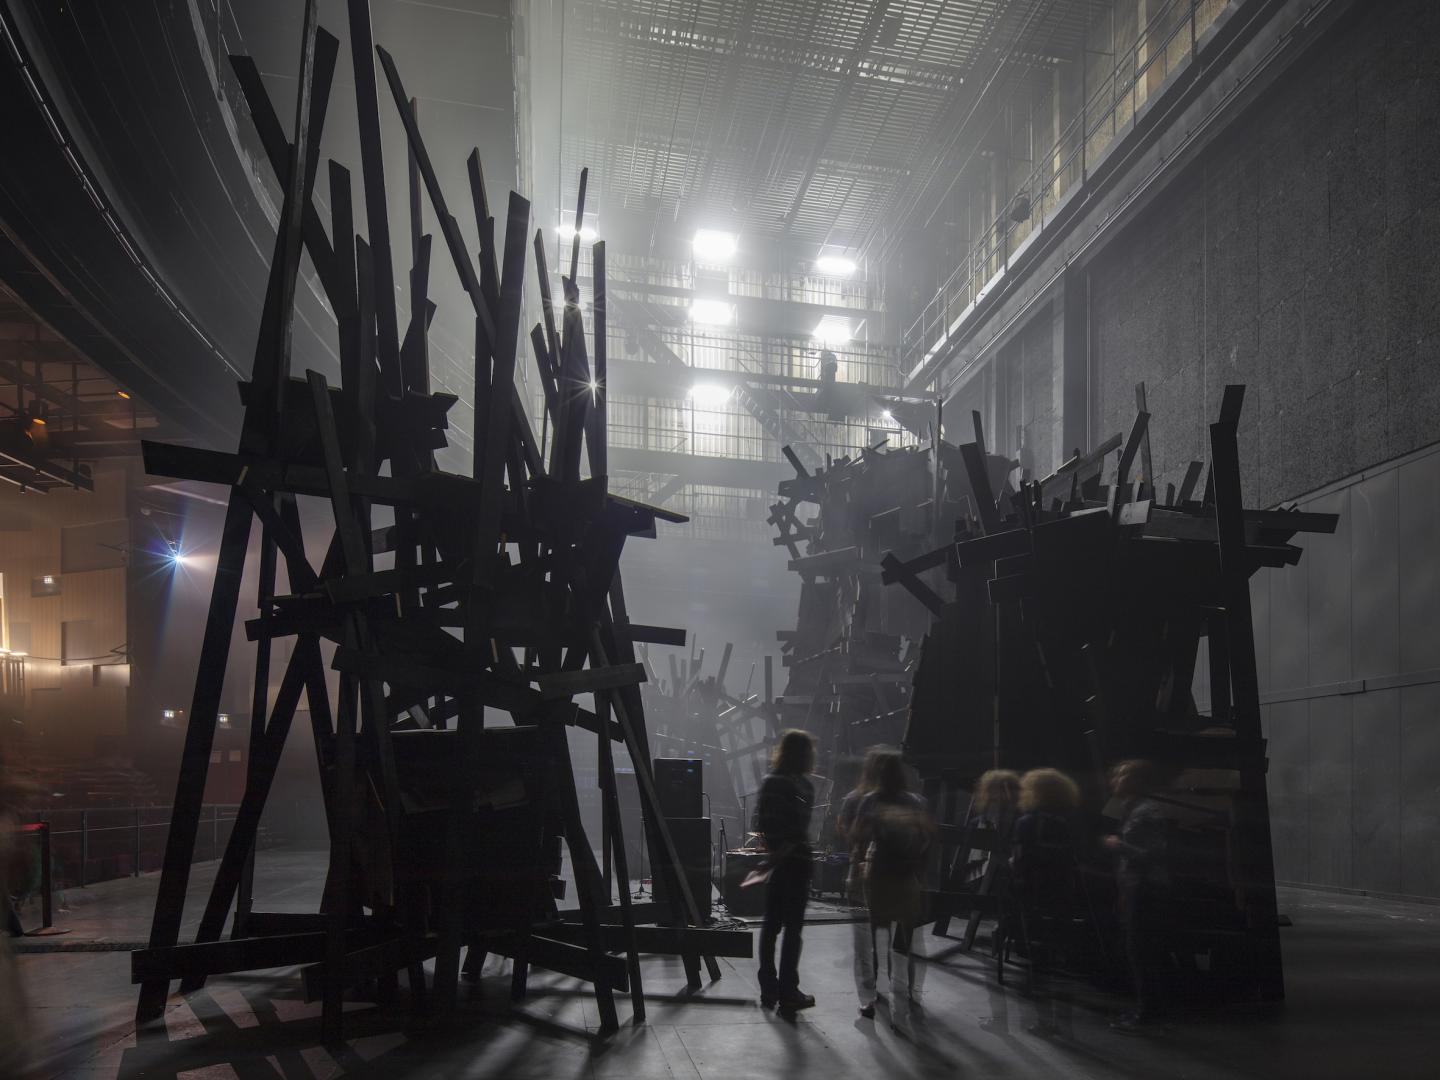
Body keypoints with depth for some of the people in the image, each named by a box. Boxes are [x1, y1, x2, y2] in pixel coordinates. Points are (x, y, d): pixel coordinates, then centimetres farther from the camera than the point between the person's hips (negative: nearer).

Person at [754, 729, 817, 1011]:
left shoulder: (769, 782, 6)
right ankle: (788, 991, 5)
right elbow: (800, 828, -16)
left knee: (770, 925, 13)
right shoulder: (803, 786, -13)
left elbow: (759, 822, 7)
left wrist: (771, 846, 7)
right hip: (795, 860, -7)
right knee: (793, 927, 1)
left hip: (773, 860, 7)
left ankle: (768, 989, 17)